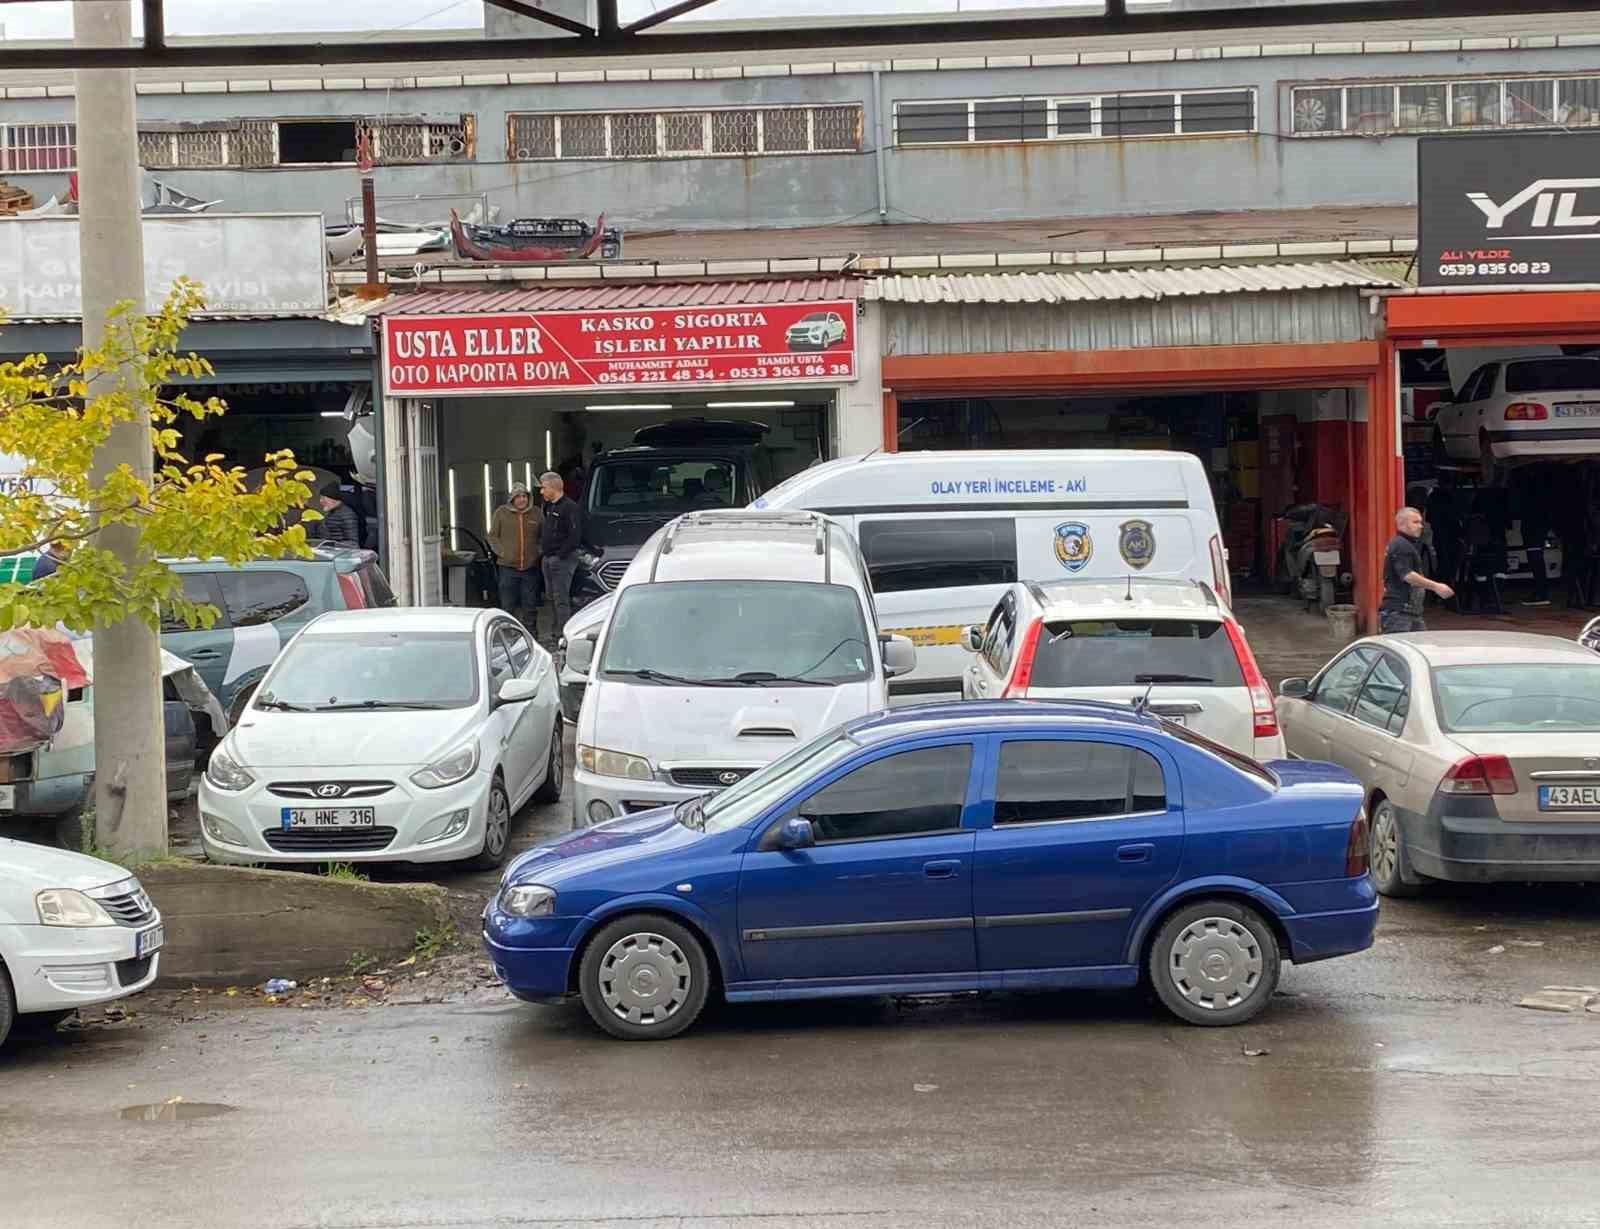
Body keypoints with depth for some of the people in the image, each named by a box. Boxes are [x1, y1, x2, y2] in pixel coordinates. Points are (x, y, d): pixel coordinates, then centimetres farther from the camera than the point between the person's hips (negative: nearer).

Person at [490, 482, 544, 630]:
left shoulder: (536, 513, 7)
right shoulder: (501, 513, 2)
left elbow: (544, 536, 15)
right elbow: (493, 536, 6)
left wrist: (539, 552, 2)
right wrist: (502, 552, -6)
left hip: (530, 567, 2)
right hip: (508, 567, -2)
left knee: (530, 605, 7)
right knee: (508, 606, 0)